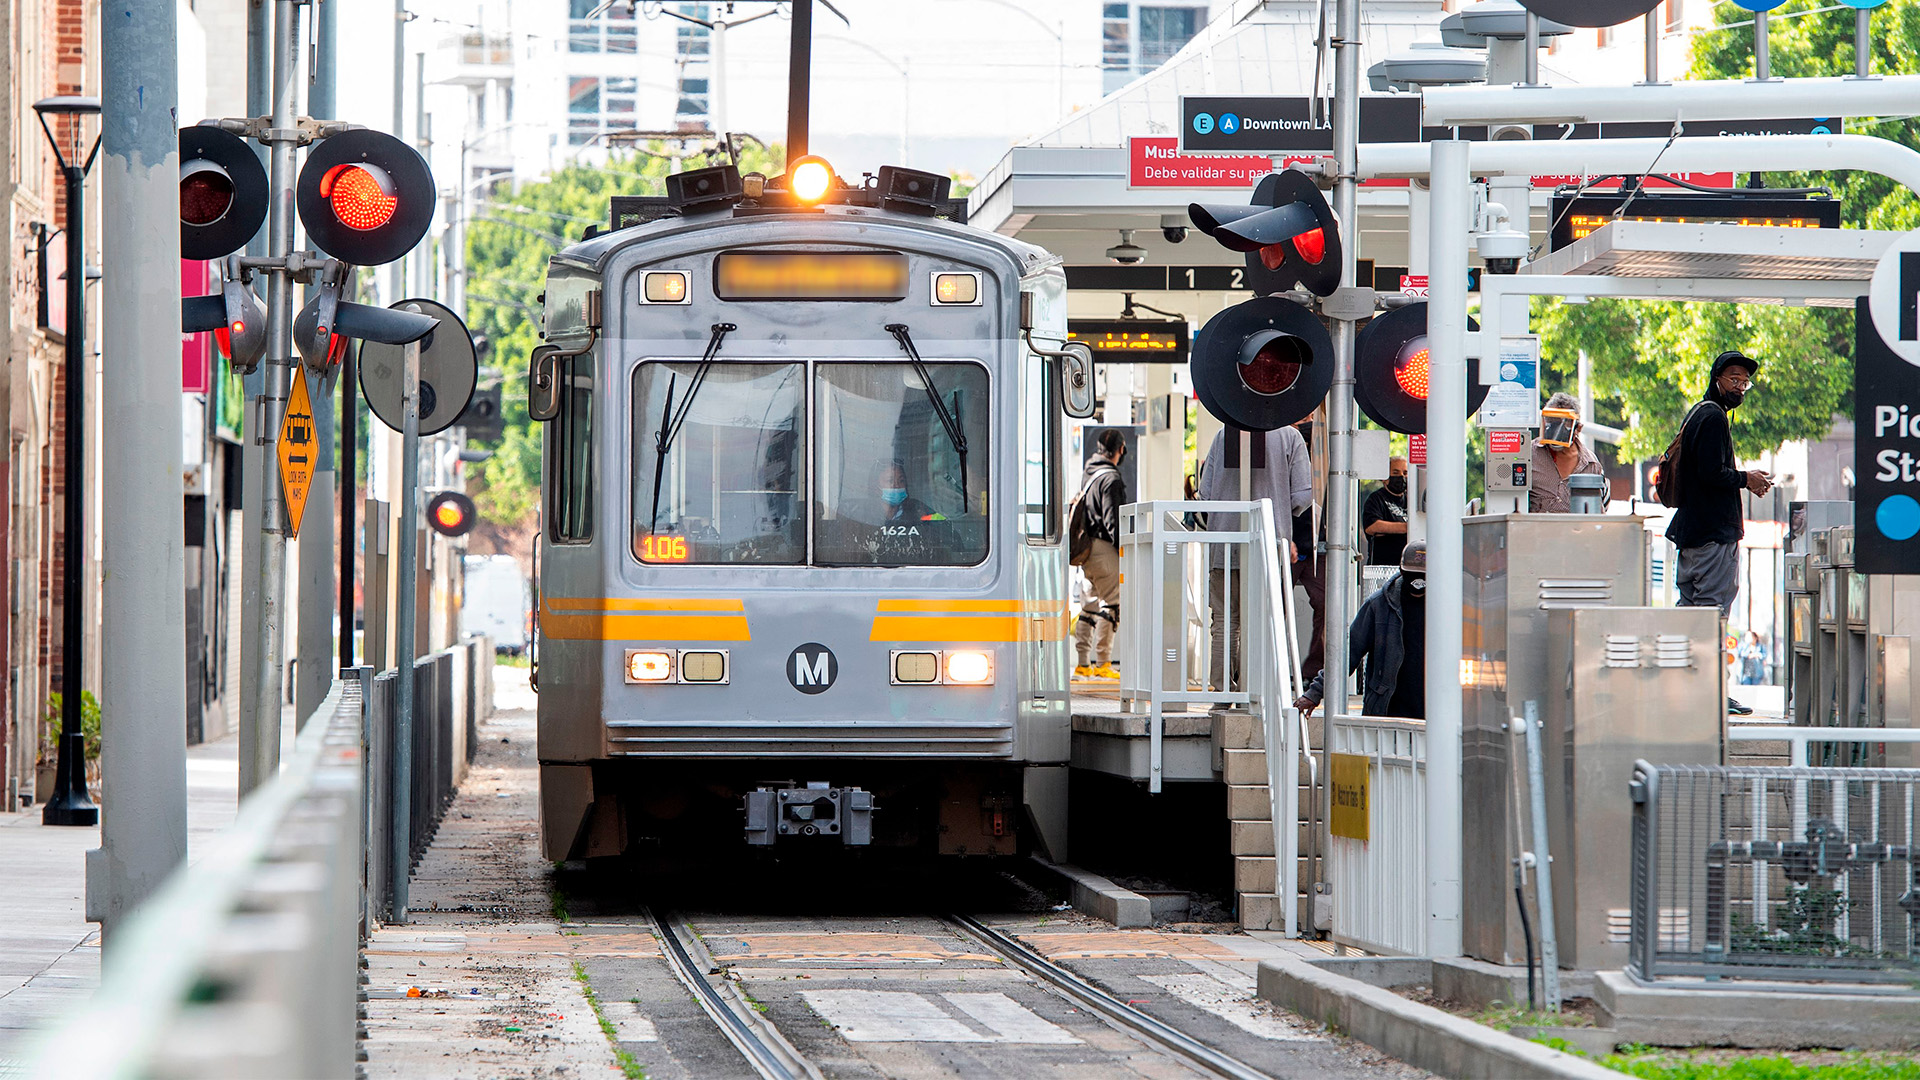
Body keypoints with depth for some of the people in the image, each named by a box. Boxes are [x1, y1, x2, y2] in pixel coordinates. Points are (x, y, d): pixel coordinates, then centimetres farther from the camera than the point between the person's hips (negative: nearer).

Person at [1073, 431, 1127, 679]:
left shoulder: (1090, 476, 16)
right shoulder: (1111, 479, -13)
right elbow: (1112, 520, -17)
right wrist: (1123, 549, -13)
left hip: (1086, 549, 9)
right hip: (1104, 548, -9)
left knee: (1090, 605, 12)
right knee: (1111, 603, -6)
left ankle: (1083, 663, 12)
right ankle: (1102, 663, -8)